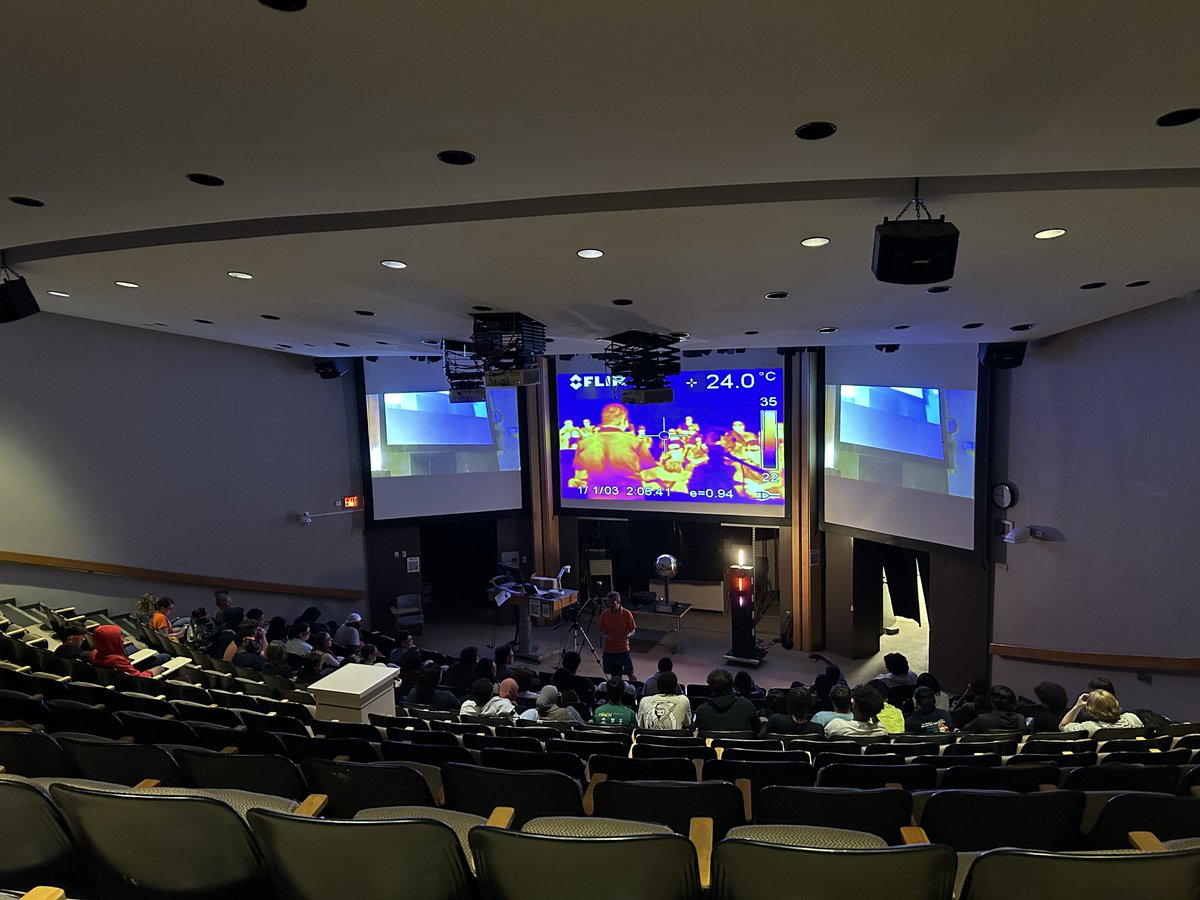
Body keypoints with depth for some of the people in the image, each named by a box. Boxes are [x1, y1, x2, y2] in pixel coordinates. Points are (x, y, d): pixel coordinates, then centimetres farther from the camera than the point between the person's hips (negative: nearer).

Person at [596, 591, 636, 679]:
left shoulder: (627, 614, -11)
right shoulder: (604, 614, -5)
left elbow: (633, 630, -1)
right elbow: (600, 628, 6)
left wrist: (628, 635, -23)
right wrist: (604, 635, -14)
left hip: (623, 649, -2)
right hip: (609, 649, 2)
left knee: (630, 673, 4)